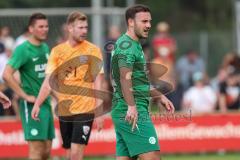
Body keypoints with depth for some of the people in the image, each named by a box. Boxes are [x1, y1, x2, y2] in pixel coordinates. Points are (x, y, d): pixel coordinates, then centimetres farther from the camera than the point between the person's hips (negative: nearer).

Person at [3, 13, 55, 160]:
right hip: (32, 104, -8)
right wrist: (25, 96, -18)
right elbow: (7, 75, -20)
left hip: (46, 102, 8)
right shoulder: (23, 49, -12)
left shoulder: (45, 48, 12)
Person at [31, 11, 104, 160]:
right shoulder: (57, 51, 5)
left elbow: (98, 83, -3)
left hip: (85, 110, -3)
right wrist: (37, 104, -11)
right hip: (64, 111, 3)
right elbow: (49, 81, 2)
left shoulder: (93, 50, -2)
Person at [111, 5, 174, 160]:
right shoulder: (127, 45, -10)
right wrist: (131, 106, -36)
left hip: (124, 113, 10)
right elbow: (125, 77, -25)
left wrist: (160, 96, 32)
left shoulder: (135, 45, 22)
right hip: (133, 113, -10)